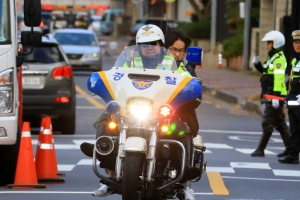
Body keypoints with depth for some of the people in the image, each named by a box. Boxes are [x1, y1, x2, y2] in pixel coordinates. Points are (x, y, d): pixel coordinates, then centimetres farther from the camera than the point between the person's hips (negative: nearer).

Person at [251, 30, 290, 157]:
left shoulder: (279, 59, -14)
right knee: (280, 124, 12)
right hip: (271, 96, 10)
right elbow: (267, 72, 26)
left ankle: (260, 150, -5)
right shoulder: (273, 58, 17)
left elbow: (279, 78, -22)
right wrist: (257, 64, 10)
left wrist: (276, 97, -27)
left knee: (267, 123, -7)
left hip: (274, 96, -10)